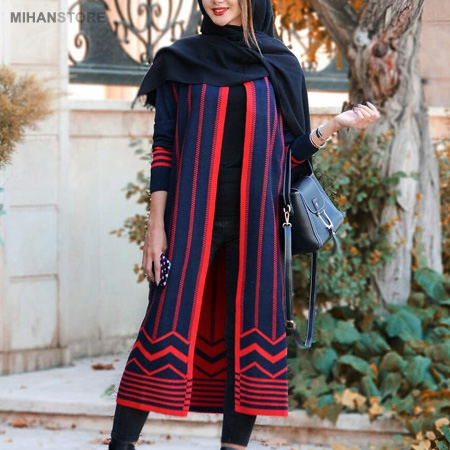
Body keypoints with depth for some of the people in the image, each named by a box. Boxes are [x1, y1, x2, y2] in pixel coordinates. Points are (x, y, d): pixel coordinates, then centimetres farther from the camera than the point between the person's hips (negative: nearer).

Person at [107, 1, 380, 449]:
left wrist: (338, 123, -6)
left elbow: (291, 151, 10)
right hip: (192, 215, -2)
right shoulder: (180, 62, 4)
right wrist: (156, 223, -5)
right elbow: (164, 148, 2)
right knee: (170, 321, -8)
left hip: (255, 219, 2)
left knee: (253, 326, -2)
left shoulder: (280, 67, 8)